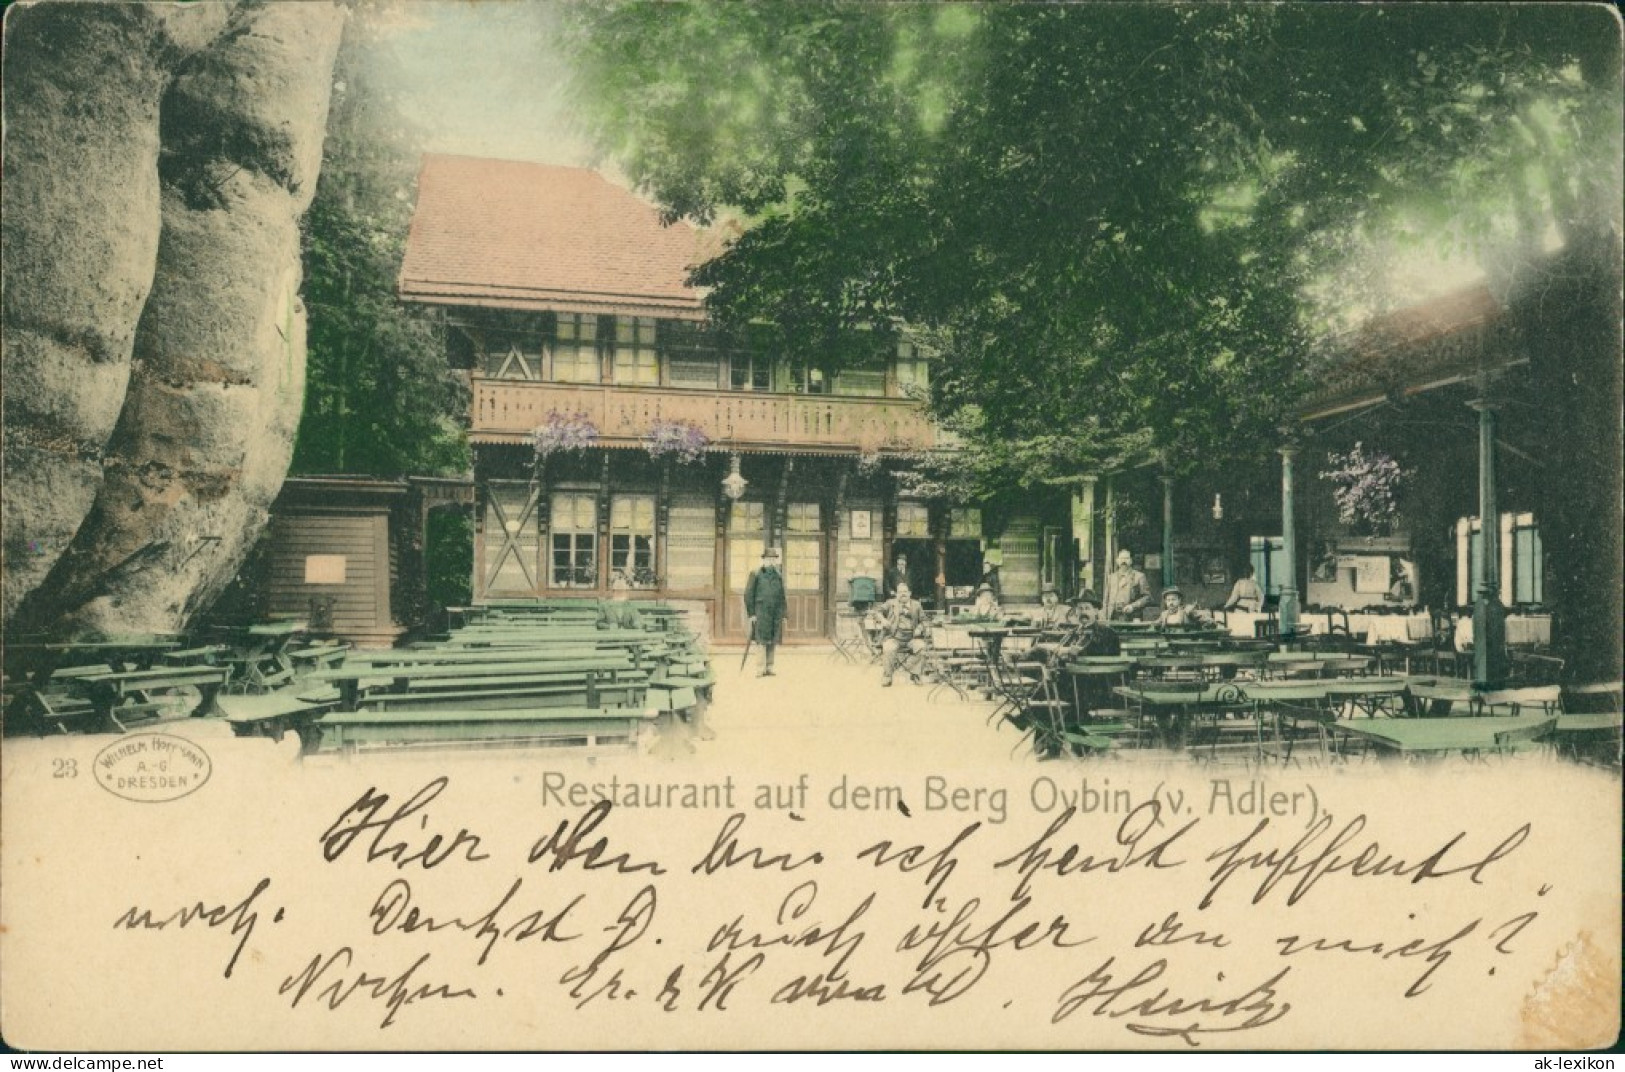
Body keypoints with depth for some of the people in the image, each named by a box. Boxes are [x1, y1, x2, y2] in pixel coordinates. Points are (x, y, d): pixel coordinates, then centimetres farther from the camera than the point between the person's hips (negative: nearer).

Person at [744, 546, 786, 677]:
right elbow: (748, 594, -2)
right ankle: (762, 668, -6)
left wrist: (783, 615, 14)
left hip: (775, 612, 4)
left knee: (773, 641, 4)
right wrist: (751, 613, -7)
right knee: (762, 641, -7)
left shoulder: (778, 575, 14)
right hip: (761, 611, -4)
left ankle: (769, 667, 9)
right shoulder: (756, 573, 0)